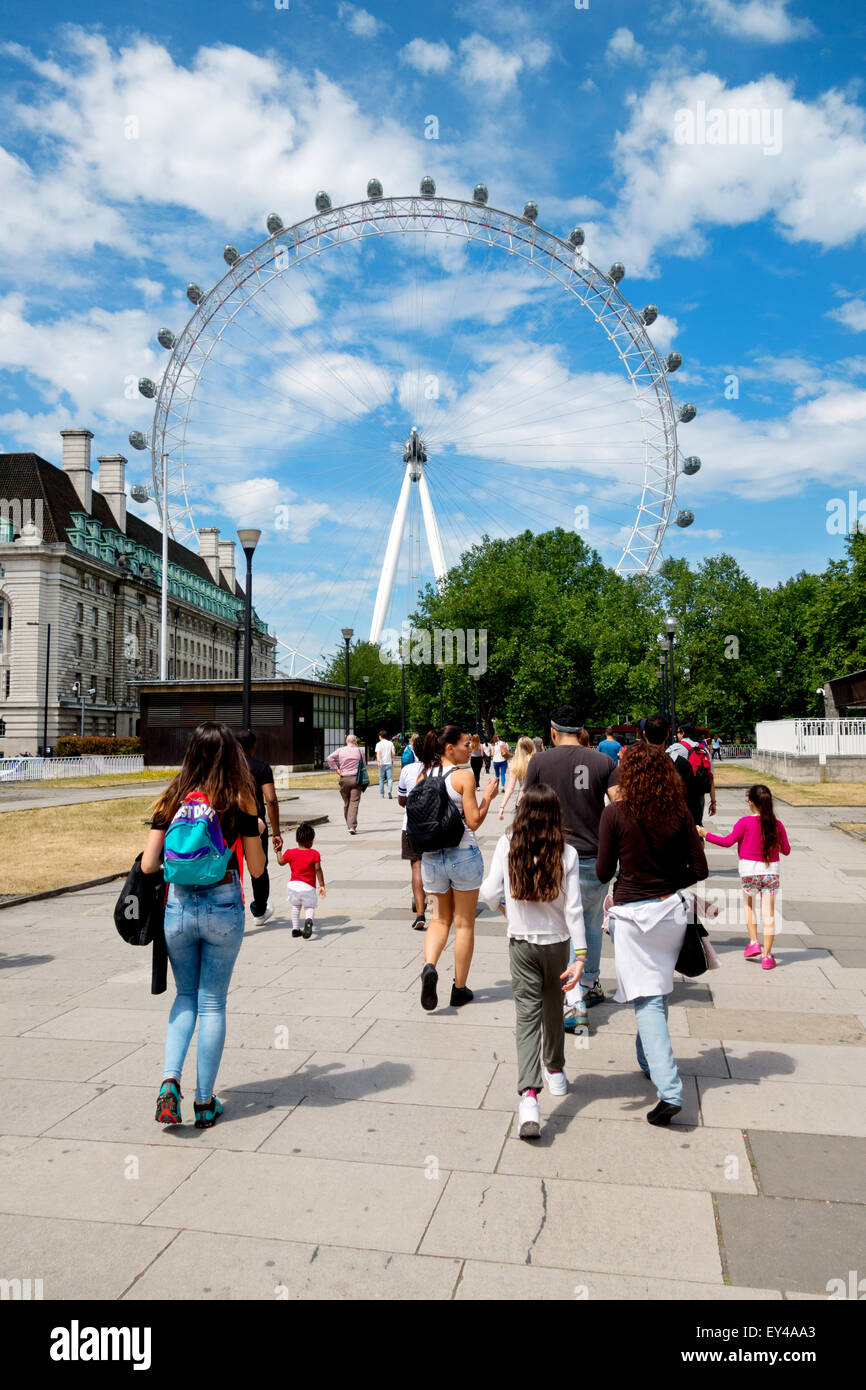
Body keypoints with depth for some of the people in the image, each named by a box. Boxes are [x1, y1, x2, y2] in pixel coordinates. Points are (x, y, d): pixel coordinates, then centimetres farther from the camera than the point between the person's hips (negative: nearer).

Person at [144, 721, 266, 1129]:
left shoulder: (172, 800, -1)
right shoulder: (239, 804, -7)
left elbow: (148, 865, -3)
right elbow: (256, 869, -2)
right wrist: (256, 832, 15)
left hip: (178, 906, 2)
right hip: (223, 908, -2)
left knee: (185, 996, 21)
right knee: (212, 1003, 11)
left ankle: (170, 1079, 3)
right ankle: (205, 1102, 17)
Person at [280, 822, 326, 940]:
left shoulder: (290, 853, 3)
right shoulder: (315, 854, -4)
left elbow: (281, 862, 19)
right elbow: (318, 870, -9)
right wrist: (322, 885, -8)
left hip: (293, 884, 3)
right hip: (308, 887, -2)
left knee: (295, 906, 22)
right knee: (309, 907, 5)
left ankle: (295, 929, 17)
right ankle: (308, 920, -28)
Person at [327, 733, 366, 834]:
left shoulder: (340, 750, 3)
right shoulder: (359, 751, 1)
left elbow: (330, 758, -7)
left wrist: (336, 769, -2)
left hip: (344, 779, 2)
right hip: (356, 779, -2)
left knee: (346, 802, 14)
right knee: (354, 803, -5)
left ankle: (348, 825, 23)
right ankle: (352, 826, -14)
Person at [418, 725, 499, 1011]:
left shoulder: (423, 775, 3)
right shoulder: (464, 776, -12)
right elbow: (473, 822, -12)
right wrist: (488, 797, 0)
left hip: (430, 856, 4)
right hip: (463, 855, -4)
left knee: (440, 918, 17)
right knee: (464, 924, 10)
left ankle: (429, 966, -9)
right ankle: (460, 989, 18)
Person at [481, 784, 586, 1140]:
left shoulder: (507, 846, -10)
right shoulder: (566, 853, -11)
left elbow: (490, 893, -8)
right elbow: (573, 908, -14)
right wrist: (580, 955, -12)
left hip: (521, 943, -1)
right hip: (557, 942, 1)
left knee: (527, 1016, 0)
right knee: (553, 1009, 21)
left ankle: (529, 1096, -16)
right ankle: (555, 1073, 41)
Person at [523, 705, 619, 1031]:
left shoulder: (540, 761, -4)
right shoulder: (603, 761, -2)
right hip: (594, 857, 2)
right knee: (592, 924, 22)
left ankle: (575, 1003, -6)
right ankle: (591, 986, 37)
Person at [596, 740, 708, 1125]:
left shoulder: (616, 813, -12)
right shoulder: (679, 812, -3)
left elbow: (603, 873, -5)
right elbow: (700, 869, 0)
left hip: (631, 915, -4)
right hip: (671, 910, 4)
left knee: (647, 1000, -2)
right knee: (657, 994, 22)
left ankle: (669, 1090, -10)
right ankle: (649, 1061, 40)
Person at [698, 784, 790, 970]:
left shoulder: (745, 822, -10)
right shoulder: (777, 825, -1)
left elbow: (728, 841, -10)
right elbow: (786, 850, 7)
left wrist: (705, 834, -1)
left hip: (749, 871, -1)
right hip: (771, 871, 2)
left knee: (749, 905, 23)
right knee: (768, 913, 4)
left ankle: (753, 942, 15)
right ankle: (767, 955, 5)